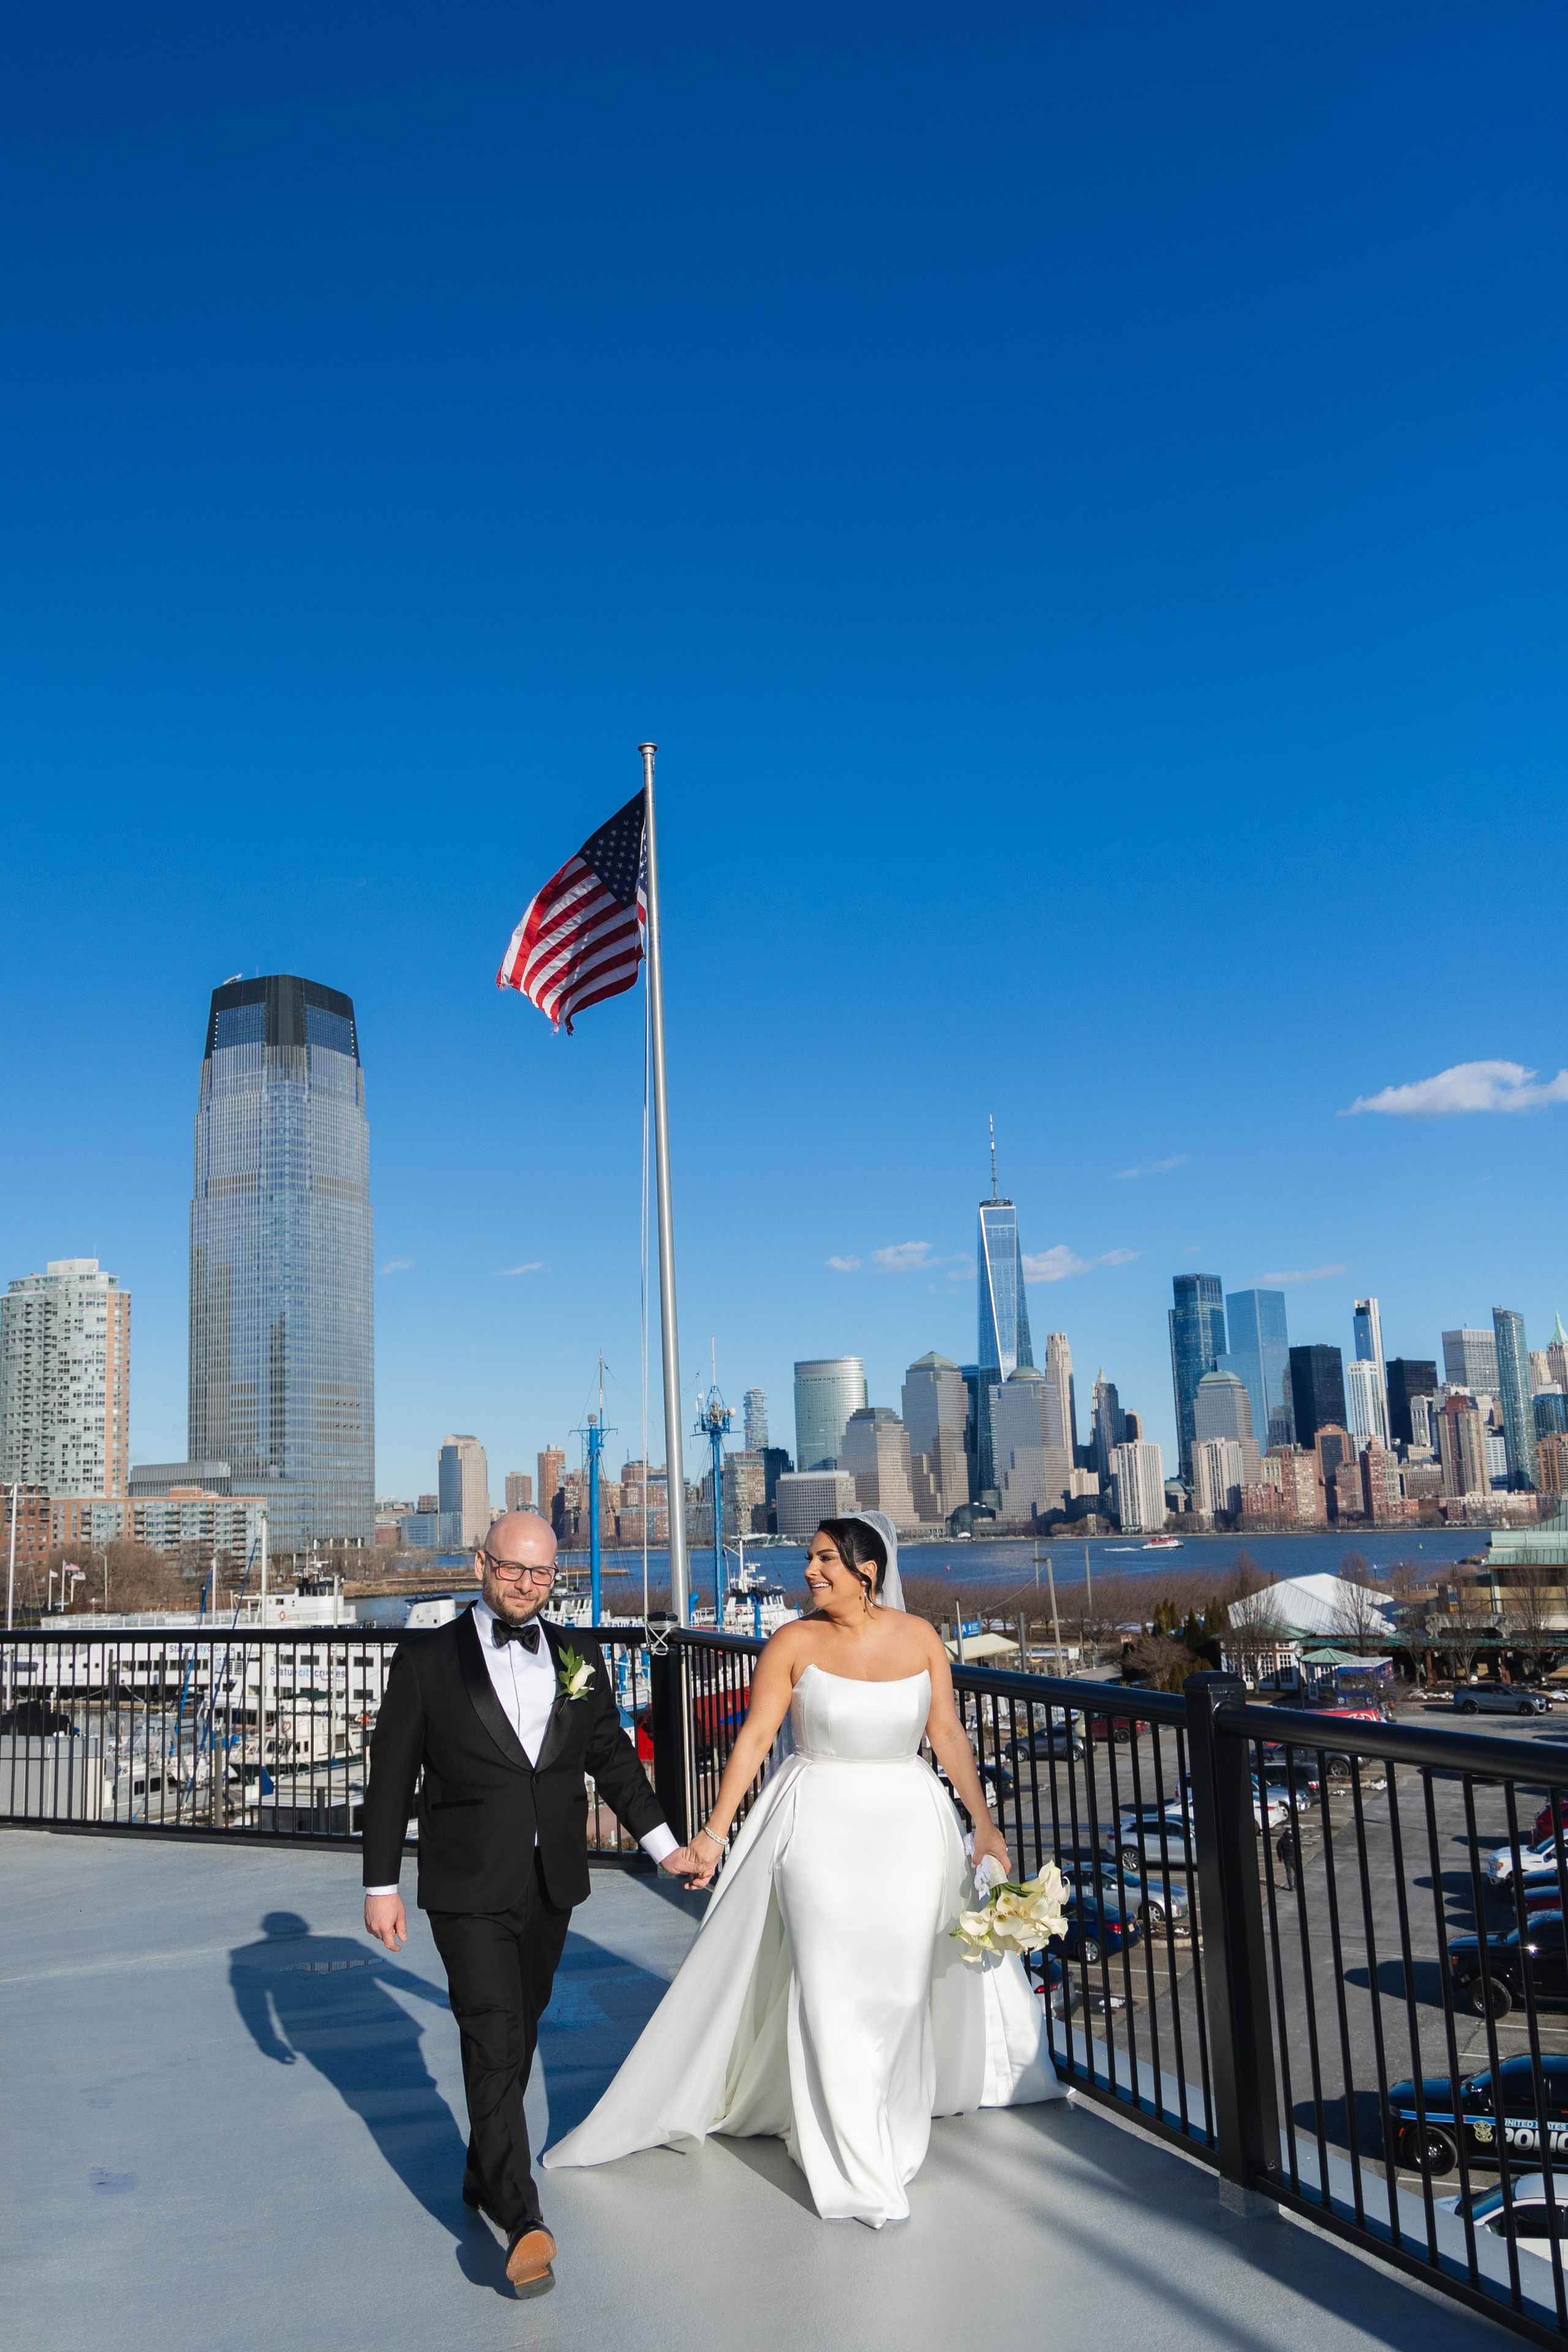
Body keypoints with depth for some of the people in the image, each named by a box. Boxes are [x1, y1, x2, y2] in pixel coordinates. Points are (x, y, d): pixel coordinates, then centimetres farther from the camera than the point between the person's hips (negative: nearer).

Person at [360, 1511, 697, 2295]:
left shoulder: (578, 1655, 5)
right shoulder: (427, 1659, -6)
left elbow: (612, 1757, 12)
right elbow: (391, 1778, -3)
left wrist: (663, 1842, 9)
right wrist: (381, 1885, -4)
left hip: (552, 1884, 4)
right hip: (469, 1889, -4)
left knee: (519, 2036, 17)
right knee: (493, 2045, -10)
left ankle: (483, 2173, 37)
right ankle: (520, 2218, -8)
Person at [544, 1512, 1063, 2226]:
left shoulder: (918, 1637, -2)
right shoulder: (795, 1642, -8)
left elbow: (948, 1735, 3)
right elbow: (754, 1738, -9)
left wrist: (983, 1824, 2)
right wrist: (715, 1831, -12)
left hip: (908, 1826, 2)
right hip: (819, 1826, -2)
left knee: (900, 1986, 10)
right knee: (831, 1989, -3)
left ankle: (892, 2133, 33)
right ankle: (854, 2170, 10)